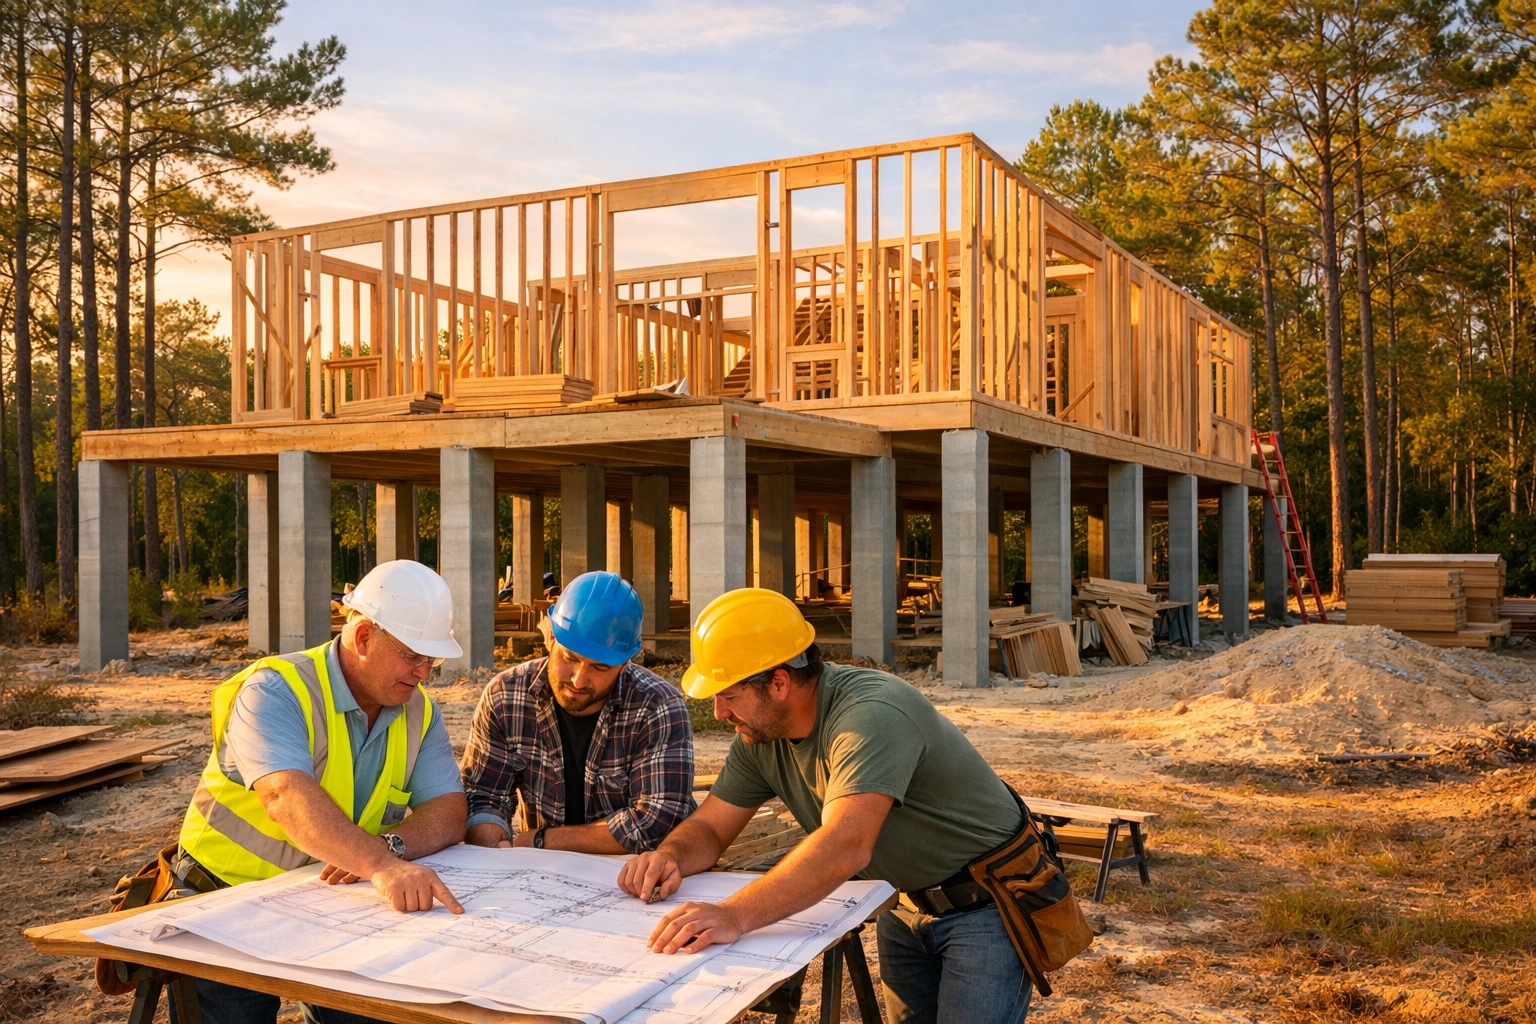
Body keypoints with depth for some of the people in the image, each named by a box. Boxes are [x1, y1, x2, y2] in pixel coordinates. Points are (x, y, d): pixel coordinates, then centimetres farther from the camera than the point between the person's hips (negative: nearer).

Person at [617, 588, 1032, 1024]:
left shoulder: (871, 717, -33)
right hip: (906, 903, 7)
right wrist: (668, 856, -24)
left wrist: (735, 915, -54)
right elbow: (708, 828, -1)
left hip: (983, 902, -7)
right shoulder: (758, 732, -7)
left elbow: (846, 845, -46)